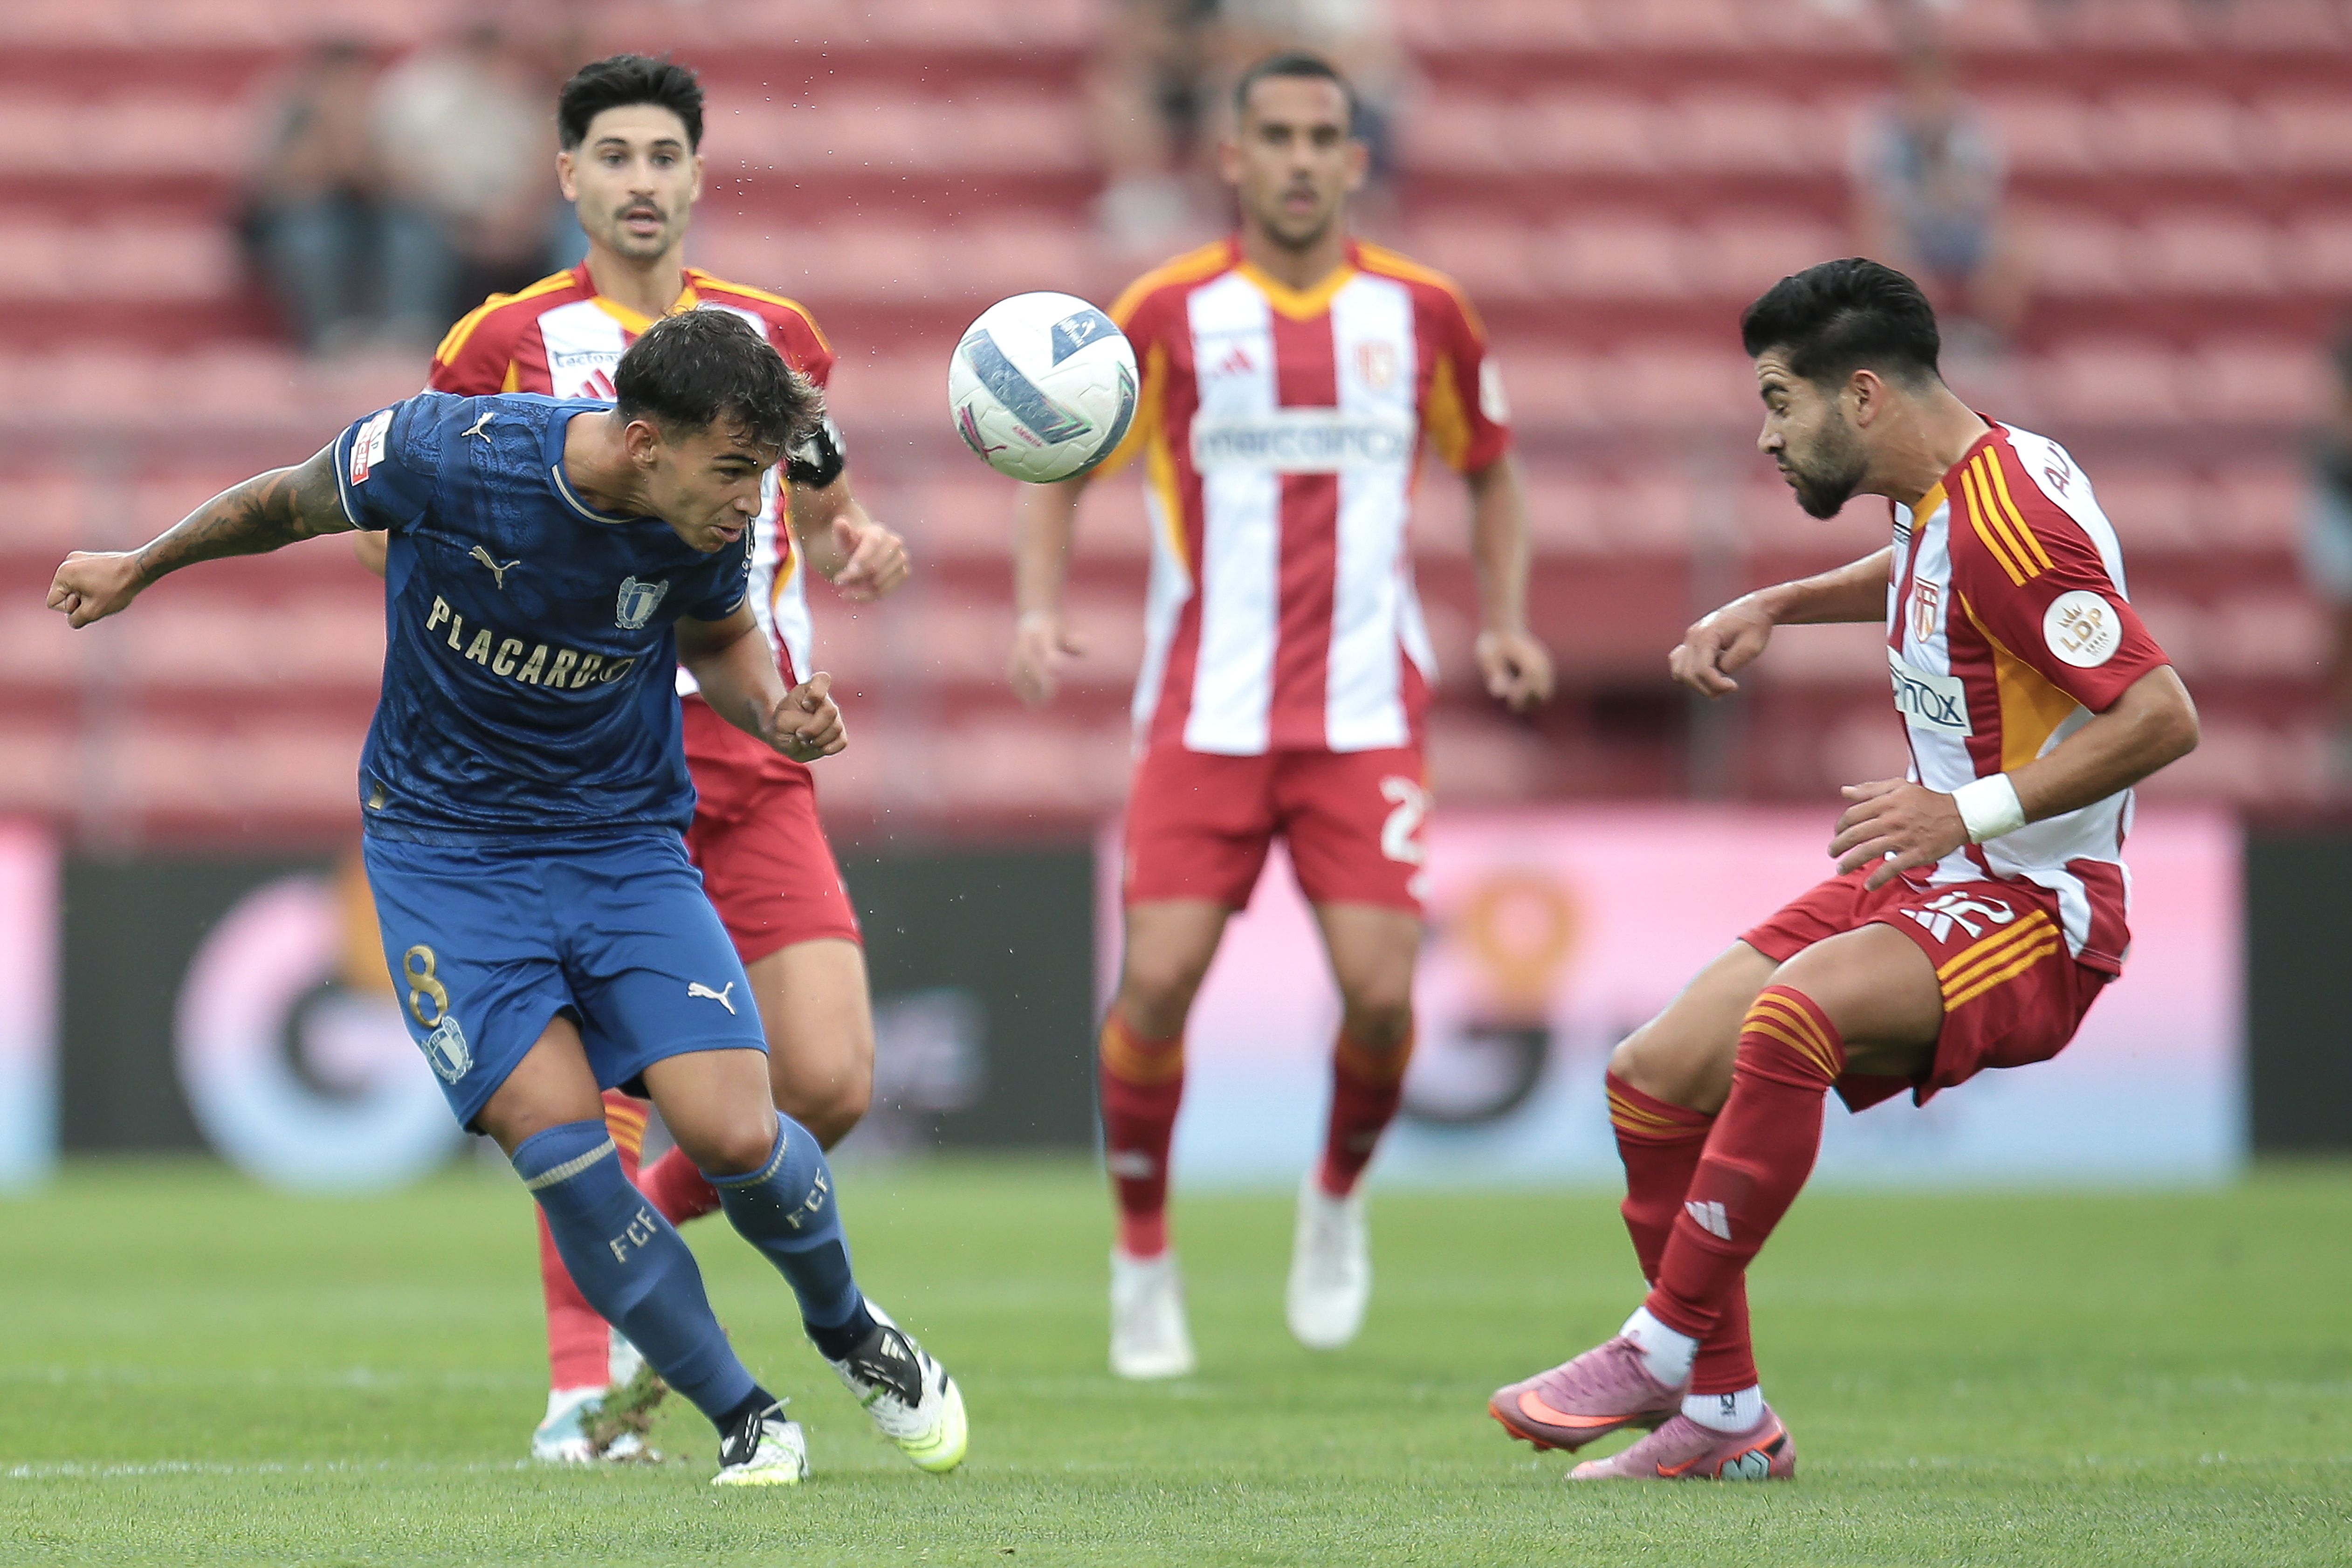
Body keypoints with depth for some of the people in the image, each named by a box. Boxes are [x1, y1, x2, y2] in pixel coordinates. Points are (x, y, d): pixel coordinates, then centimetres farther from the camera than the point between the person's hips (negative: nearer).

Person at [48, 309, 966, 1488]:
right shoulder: (446, 454, -22)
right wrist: (141, 569, 15)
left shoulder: (710, 523, -12)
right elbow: (291, 503, -1)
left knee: (735, 1136, -14)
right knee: (557, 1138, -18)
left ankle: (847, 1329, 18)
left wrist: (773, 713, -10)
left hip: (626, 845, 2)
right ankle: (744, 1420, -2)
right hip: (444, 849, -2)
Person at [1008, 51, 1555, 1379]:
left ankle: (1340, 1198, 19)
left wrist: (1507, 622, 6)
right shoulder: (1169, 314, 0)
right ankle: (1145, 1257, 8)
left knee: (1381, 991, -12)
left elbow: (1489, 467, 19)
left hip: (1367, 710, 1)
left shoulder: (1421, 312, 4)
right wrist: (1040, 609, -7)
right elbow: (1061, 469, 9)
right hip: (1204, 710, -1)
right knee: (1159, 979, -12)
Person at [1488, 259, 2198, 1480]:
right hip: (1925, 878, 10)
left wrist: (1969, 810, -29)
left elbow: (2163, 716, -26)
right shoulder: (1941, 486, 7)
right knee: (1655, 1079, 2)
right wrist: (1776, 607, 19)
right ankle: (1724, 1420, 12)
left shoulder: (2008, 521, -22)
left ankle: (1666, 1351, -25)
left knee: (1788, 1014, -36)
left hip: (2033, 914, -10)